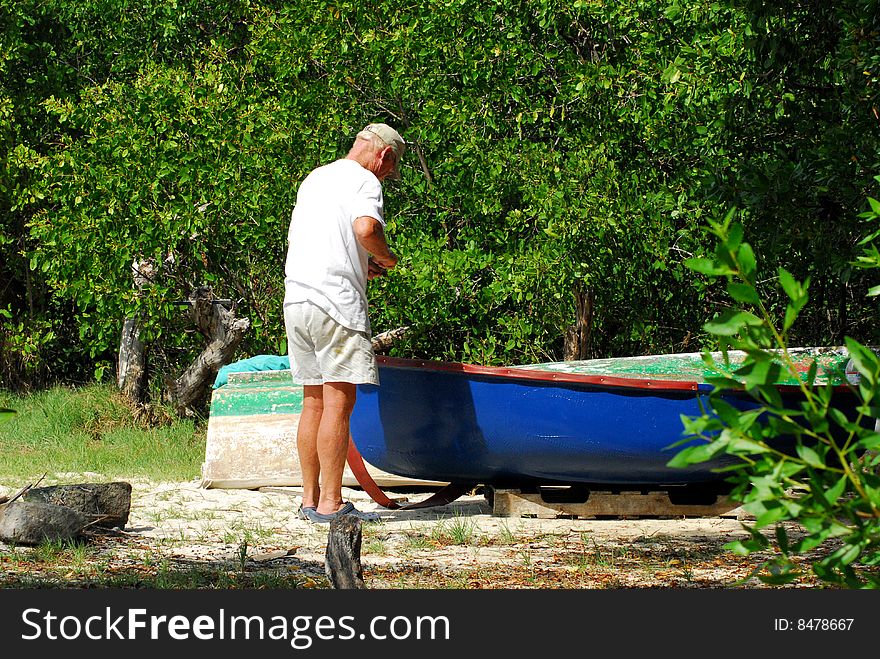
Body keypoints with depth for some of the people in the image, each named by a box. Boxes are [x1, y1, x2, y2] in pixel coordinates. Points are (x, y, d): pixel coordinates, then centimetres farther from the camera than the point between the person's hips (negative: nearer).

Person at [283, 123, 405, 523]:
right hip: (337, 300, -8)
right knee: (339, 401, -7)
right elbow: (366, 228, -21)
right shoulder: (364, 180, -3)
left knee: (314, 401, 11)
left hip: (296, 297, 8)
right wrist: (385, 257, 0)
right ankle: (330, 503, -10)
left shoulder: (313, 179, 23)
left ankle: (310, 500, 12)